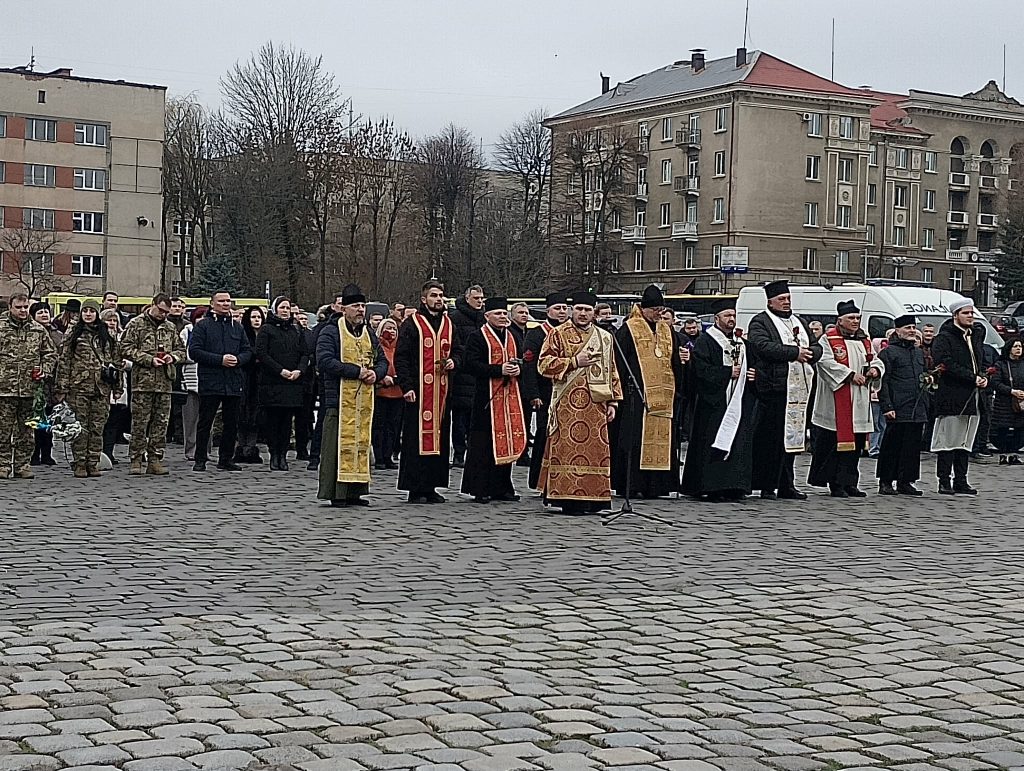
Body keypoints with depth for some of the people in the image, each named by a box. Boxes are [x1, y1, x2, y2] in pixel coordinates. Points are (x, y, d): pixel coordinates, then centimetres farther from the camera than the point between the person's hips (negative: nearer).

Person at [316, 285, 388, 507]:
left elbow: (382, 361, 20)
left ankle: (354, 491, 13)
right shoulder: (331, 334, -4)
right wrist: (356, 371, -17)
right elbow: (325, 361, -16)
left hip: (365, 400, 6)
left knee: (361, 444, 7)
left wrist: (376, 373, -4)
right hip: (340, 399, -6)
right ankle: (336, 492, -4)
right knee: (340, 445, -8)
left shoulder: (369, 335, 17)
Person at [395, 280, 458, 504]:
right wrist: (407, 386, -16)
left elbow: (456, 349, 28)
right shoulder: (411, 324, -4)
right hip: (419, 390, -6)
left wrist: (453, 361, 4)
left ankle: (431, 487, 14)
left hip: (441, 390, 6)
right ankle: (416, 489, -1)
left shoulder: (448, 324, 15)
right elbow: (401, 357, -7)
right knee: (418, 437, -6)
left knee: (439, 436, 7)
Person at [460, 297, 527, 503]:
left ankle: (502, 487, 16)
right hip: (487, 396, -6)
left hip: (510, 396, 7)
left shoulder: (512, 337, 18)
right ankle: (480, 489, -1)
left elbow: (521, 361, 24)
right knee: (484, 444, -6)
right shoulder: (477, 337, -3)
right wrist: (499, 370, -19)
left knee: (508, 440, 8)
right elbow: (470, 363, -13)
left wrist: (517, 369, -1)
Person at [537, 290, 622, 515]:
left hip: (595, 404, 4)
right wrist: (574, 362, -11)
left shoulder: (605, 338, 15)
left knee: (596, 450, 2)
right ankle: (567, 497, -8)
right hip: (567, 405, -4)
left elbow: (612, 372, 17)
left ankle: (592, 497, 7)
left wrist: (612, 402, 9)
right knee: (567, 449, -8)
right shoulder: (558, 334, 4)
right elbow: (544, 364, -4)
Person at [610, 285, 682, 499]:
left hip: (663, 397, 6)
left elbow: (675, 363, 22)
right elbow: (620, 364, -5)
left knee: (662, 438, 3)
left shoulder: (667, 330, 17)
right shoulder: (628, 330, 0)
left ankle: (657, 485, 7)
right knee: (634, 440, -7)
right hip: (637, 395, -6)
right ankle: (630, 484, -4)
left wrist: (677, 389, 15)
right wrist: (623, 391, -12)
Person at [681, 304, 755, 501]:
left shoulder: (741, 342, 18)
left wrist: (753, 375, 4)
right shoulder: (705, 342, -4)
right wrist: (728, 373, -17)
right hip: (714, 402, -7)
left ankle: (734, 486, 8)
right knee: (714, 444, -9)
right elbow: (702, 369, -14)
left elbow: (749, 366, 27)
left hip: (738, 402, 7)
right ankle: (711, 488, -7)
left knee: (738, 443, 4)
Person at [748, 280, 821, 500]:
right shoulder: (760, 322, 0)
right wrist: (795, 352, -16)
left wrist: (809, 353, -4)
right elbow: (764, 346, -17)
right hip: (773, 387, -7)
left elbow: (817, 346, 20)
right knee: (771, 438, -7)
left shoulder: (798, 321, 23)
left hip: (798, 388, 7)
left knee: (793, 436, 8)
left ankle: (786, 486, 14)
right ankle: (767, 487, -4)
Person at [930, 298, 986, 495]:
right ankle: (944, 482, -1)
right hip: (951, 396, -7)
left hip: (972, 396, 7)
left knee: (965, 441, 8)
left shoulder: (976, 335, 18)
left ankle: (961, 482, 12)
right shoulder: (944, 338, -6)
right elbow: (947, 365, -17)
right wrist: (973, 378, -17)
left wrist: (982, 377, 5)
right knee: (948, 440, -6)